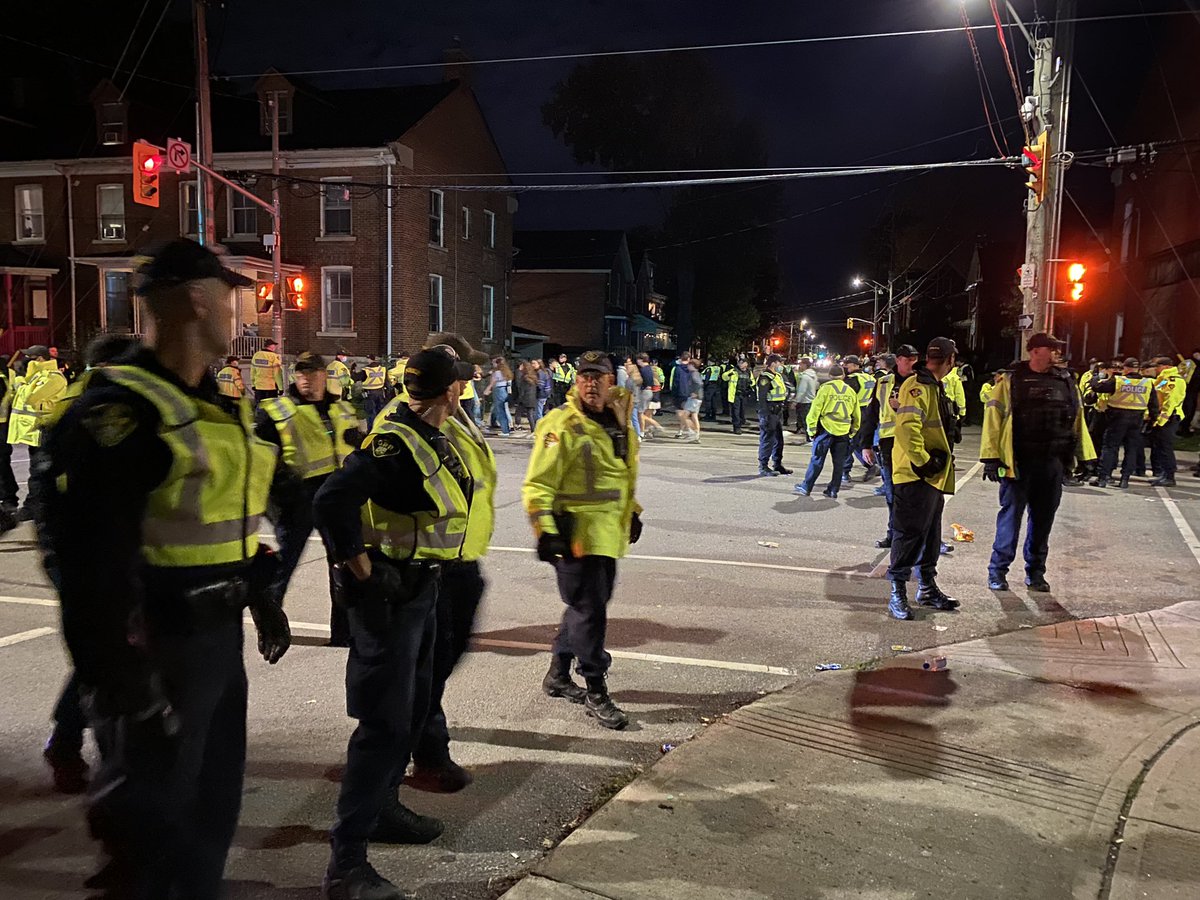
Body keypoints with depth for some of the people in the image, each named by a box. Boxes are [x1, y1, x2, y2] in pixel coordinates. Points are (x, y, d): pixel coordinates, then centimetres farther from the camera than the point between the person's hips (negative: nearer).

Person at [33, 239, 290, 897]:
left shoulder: (214, 404, 11)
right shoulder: (118, 409, -19)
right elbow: (90, 557, -23)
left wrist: (261, 595, 23)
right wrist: (119, 676, -23)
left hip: (220, 637, 9)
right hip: (161, 650, -9)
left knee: (215, 801, 21)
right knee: (152, 819, 7)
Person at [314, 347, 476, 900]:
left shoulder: (433, 439, 8)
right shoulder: (395, 443, -23)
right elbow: (330, 502, -32)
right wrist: (361, 567, -25)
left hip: (420, 589, 10)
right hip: (388, 596, -10)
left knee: (413, 709, 21)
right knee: (384, 723, -7)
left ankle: (383, 808, 40)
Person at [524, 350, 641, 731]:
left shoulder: (616, 422, 12)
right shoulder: (562, 426, -13)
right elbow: (537, 485, -15)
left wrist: (633, 513, 27)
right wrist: (546, 531, -20)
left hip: (609, 535, 8)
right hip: (577, 535, -8)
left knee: (588, 606, 17)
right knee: (589, 610, -4)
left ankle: (558, 675, 33)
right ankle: (595, 692, 9)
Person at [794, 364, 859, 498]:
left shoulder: (825, 388, -4)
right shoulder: (851, 391, 9)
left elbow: (815, 409, -7)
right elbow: (857, 415, 15)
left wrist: (812, 429, -1)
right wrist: (853, 431, 24)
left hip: (826, 429, -3)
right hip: (843, 432, 3)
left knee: (817, 459, 2)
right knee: (839, 463, 9)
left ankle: (806, 487, 6)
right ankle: (833, 491, 12)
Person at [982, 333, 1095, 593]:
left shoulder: (1066, 381, 8)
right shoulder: (1011, 381, -5)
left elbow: (1077, 418, 13)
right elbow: (993, 418, -8)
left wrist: (1085, 455, 12)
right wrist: (991, 457, -12)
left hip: (1052, 463, 4)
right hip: (1018, 462, -4)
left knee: (1044, 517, 11)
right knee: (1011, 514, 1)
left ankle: (1035, 572, 23)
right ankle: (998, 570, 10)